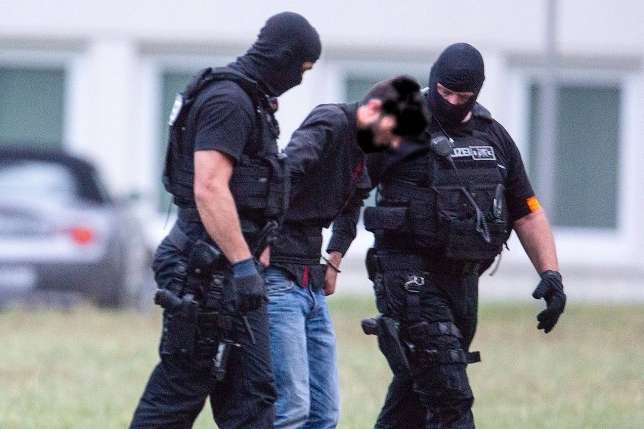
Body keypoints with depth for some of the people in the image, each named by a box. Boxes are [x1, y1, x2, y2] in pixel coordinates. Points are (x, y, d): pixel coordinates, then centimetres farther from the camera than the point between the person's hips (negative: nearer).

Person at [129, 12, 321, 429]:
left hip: (229, 268, 10)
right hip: (208, 268, -10)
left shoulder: (249, 99, 17)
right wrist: (244, 264, -24)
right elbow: (209, 190, -23)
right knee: (180, 391, -5)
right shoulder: (228, 100, -15)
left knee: (252, 394, 6)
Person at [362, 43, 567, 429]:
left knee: (412, 396, 11)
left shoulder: (494, 138, 13)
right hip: (412, 278, -6)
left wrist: (551, 274, 5)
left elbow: (527, 212, 16)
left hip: (463, 278, 6)